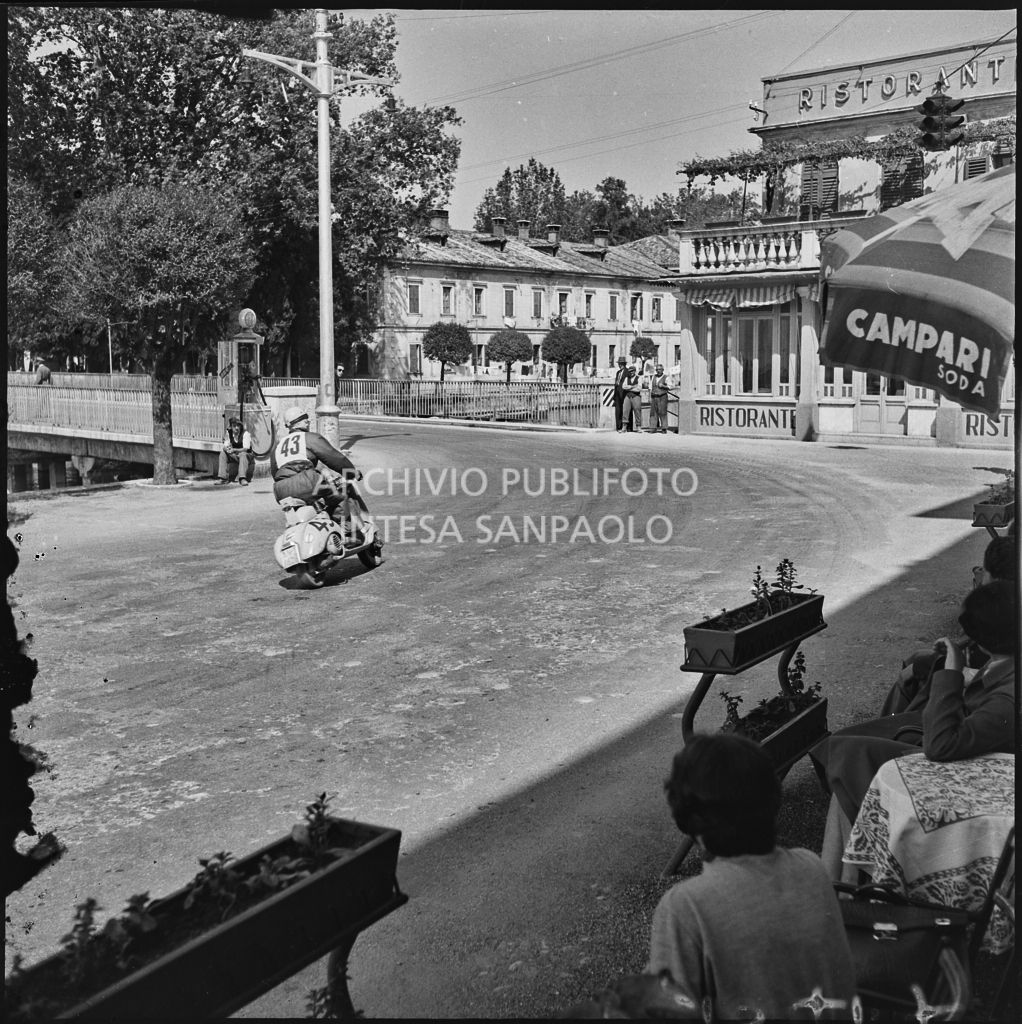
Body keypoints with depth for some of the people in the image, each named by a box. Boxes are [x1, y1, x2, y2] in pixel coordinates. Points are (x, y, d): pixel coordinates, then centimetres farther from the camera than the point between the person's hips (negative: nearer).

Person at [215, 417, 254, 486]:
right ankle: (222, 478, -21)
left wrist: (234, 450, -41)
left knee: (243, 454, -37)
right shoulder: (228, 433, -1)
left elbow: (246, 448, -26)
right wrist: (227, 449, -31)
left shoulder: (245, 433, -16)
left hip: (247, 456, -5)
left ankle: (243, 479, -48)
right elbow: (225, 446, -5)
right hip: (235, 456, 5)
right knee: (223, 453, -16)